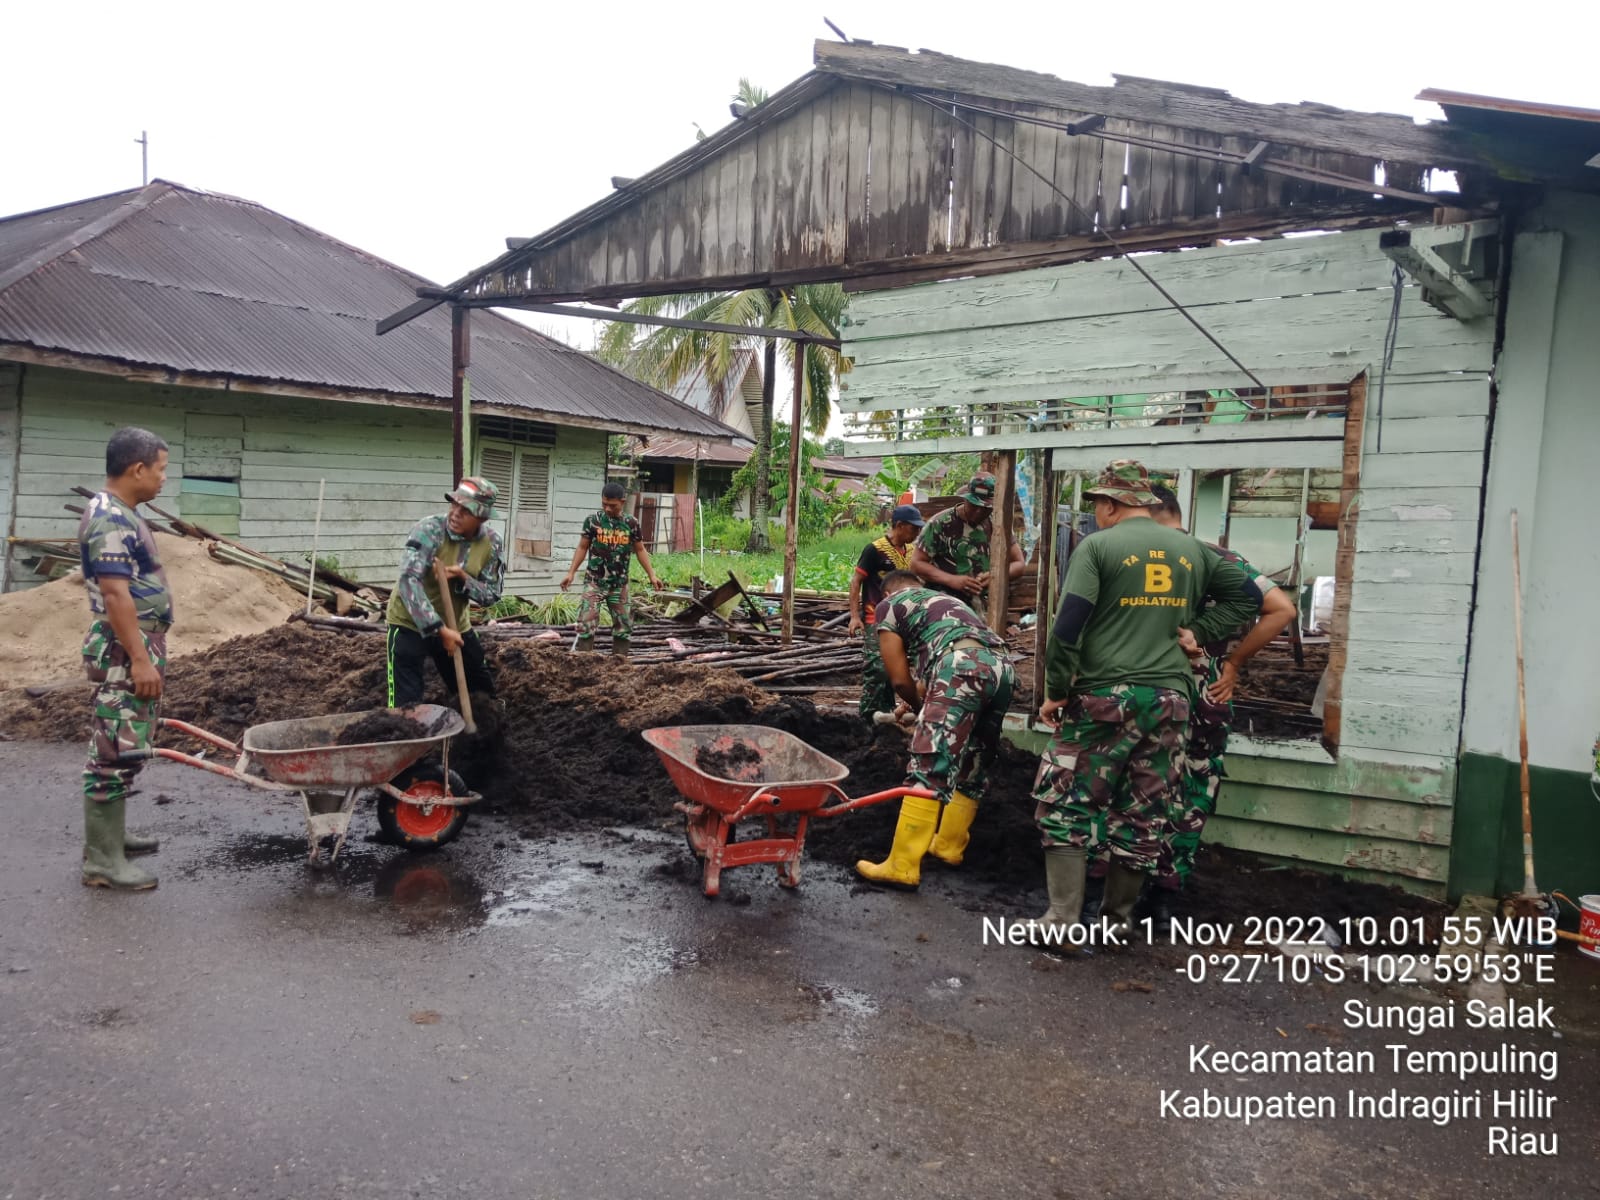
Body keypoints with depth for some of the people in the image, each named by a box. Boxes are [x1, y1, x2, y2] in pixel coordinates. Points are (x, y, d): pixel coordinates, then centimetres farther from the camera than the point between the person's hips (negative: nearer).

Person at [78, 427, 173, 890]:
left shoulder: (123, 513, 14)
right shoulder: (109, 518, -18)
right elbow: (115, 595, -24)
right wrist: (139, 659, -24)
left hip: (137, 646, 11)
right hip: (124, 652, -11)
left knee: (122, 748, 18)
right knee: (117, 751, -6)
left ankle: (110, 834, 29)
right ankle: (102, 860, -1)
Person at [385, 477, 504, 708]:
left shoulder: (491, 542, -10)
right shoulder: (429, 529, -25)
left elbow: (492, 595, -7)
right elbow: (409, 581, -33)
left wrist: (463, 579, -28)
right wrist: (439, 629, -36)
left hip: (456, 625, 5)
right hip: (411, 623, -5)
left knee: (481, 692, 18)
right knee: (407, 706, -10)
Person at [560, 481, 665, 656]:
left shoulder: (631, 523, -1)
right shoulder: (592, 520, -5)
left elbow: (640, 551, 7)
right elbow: (582, 547, 2)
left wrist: (652, 575, 2)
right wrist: (571, 572, -4)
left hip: (619, 584, 2)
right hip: (594, 582, -2)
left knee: (624, 625, 7)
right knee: (587, 622, -9)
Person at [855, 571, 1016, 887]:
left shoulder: (889, 604, 20)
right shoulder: (948, 600, 40)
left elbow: (899, 679, 15)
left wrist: (921, 707, 32)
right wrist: (926, 695, 64)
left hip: (963, 665, -7)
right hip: (1002, 667, 7)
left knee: (929, 767, -7)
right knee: (973, 767, 20)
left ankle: (902, 866, -8)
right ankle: (949, 845, 33)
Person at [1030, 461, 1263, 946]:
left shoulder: (1098, 546, -6)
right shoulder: (1189, 549, 10)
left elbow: (1068, 626, -13)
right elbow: (1247, 595, 18)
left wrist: (1056, 691, -5)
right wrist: (1195, 632, 13)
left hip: (1105, 697, -5)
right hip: (1170, 700, 5)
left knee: (1065, 805, 4)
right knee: (1142, 816, 13)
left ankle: (1062, 918, 1)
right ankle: (1118, 919, 23)